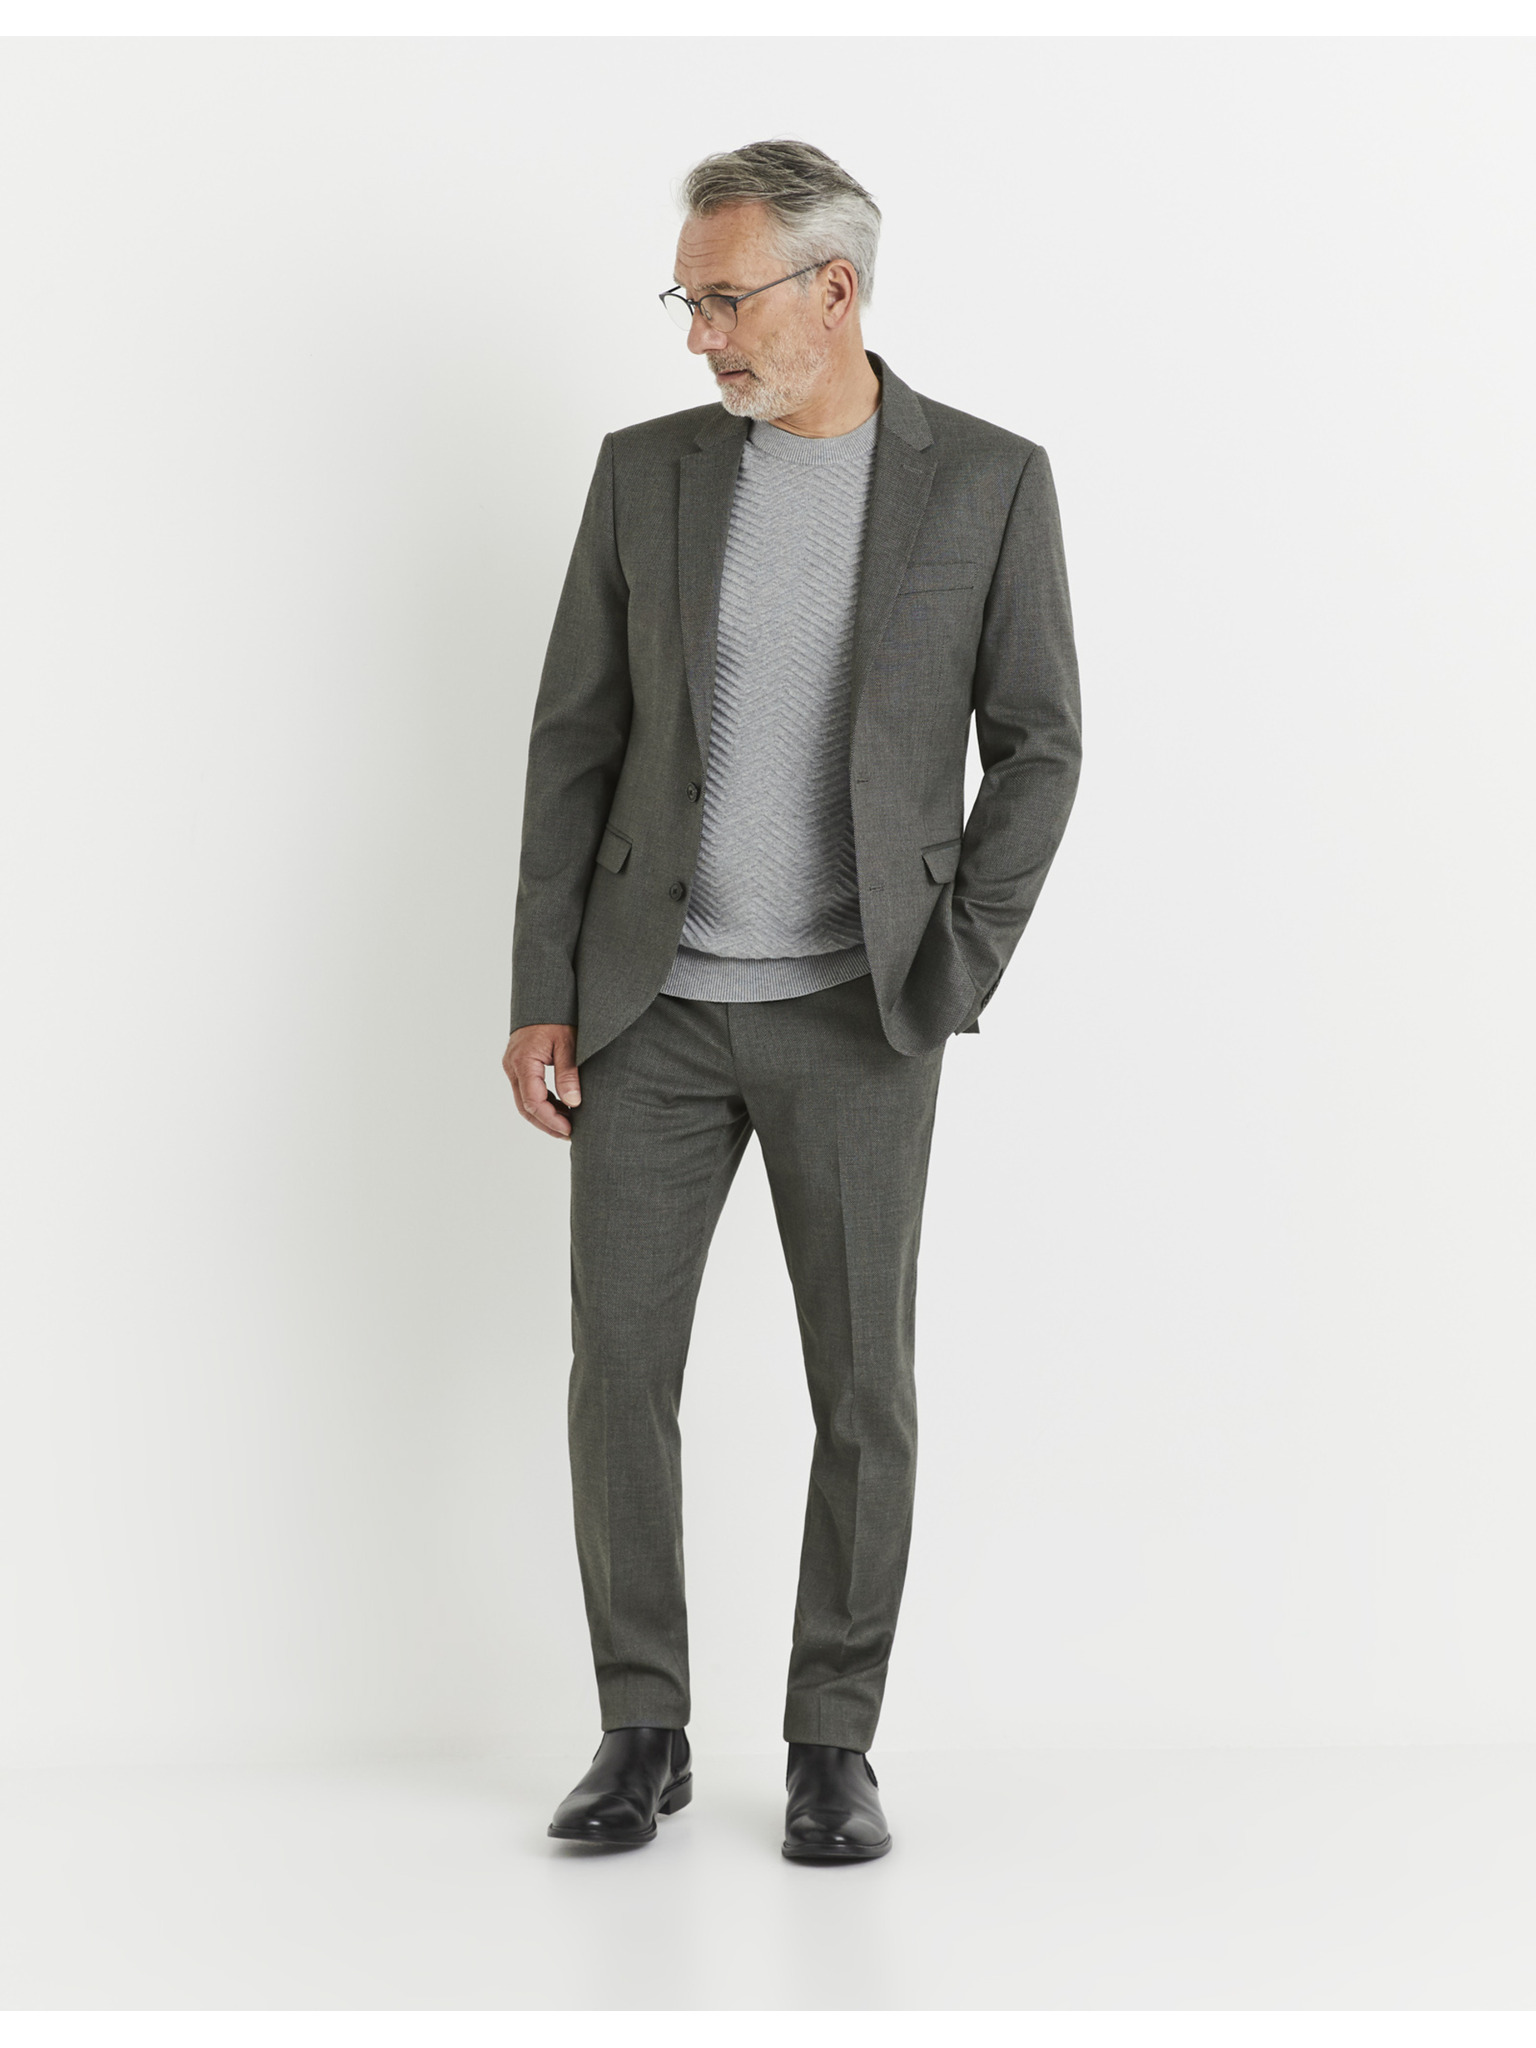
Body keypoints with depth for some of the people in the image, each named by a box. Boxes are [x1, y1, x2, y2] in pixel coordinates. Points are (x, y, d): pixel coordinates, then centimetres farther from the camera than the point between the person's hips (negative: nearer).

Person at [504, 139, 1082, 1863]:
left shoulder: (989, 481, -4)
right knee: (617, 1365, -1)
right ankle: (642, 1733, 14)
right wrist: (542, 997, -2)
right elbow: (577, 738, 3)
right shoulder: (646, 471, 2)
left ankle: (832, 1747, 15)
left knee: (862, 1384, 0)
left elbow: (1034, 745, -1)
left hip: (854, 1012, -2)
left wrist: (952, 981, -10)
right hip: (656, 1002, 2)